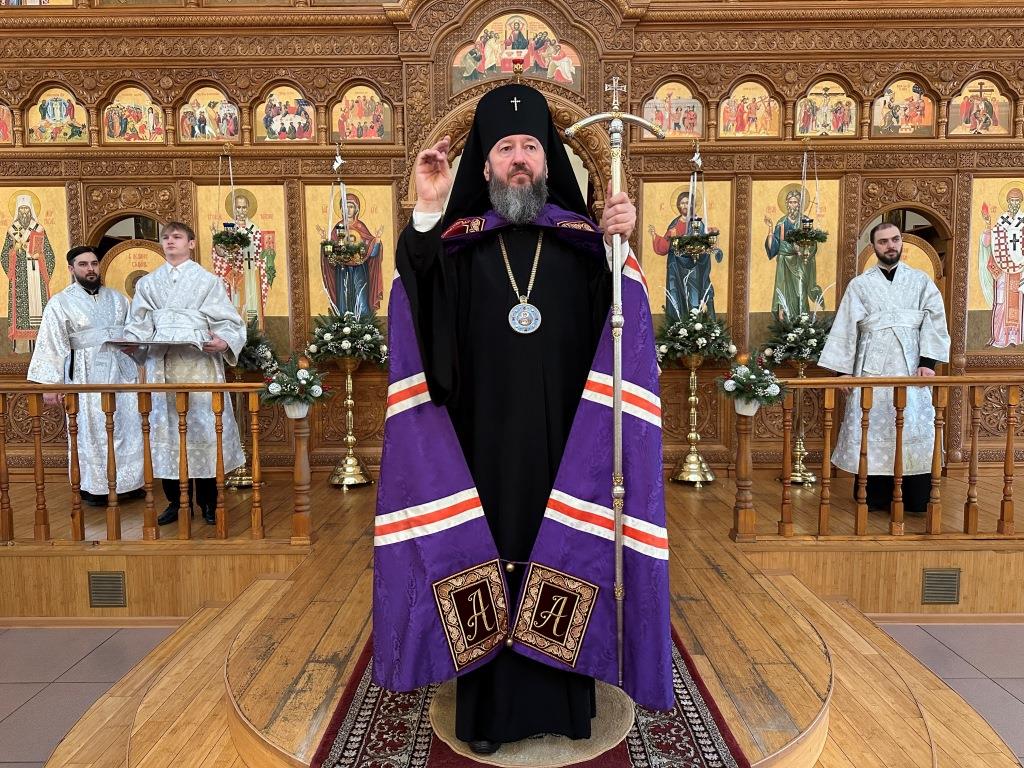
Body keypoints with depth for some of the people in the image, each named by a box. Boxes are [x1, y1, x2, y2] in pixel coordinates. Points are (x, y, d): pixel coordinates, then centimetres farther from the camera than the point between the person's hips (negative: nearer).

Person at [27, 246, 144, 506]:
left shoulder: (117, 297, 11)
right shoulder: (60, 303, -1)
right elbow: (50, 345, -5)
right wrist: (50, 384, -12)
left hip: (122, 371, 4)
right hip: (86, 376, -4)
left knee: (128, 427, 6)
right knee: (90, 431, 3)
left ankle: (128, 480, 18)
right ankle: (92, 486, 14)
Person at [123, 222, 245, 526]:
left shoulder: (208, 281, 6)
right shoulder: (148, 283, 17)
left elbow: (228, 322, -1)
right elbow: (139, 325, 13)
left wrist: (225, 342, -21)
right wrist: (130, 343, -7)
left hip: (199, 364, -3)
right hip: (160, 365, 4)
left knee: (203, 426, -3)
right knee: (165, 428, 3)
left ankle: (208, 501, 7)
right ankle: (176, 501, 13)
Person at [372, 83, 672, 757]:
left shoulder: (583, 240, 7)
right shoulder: (457, 242, 6)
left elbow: (622, 326, -5)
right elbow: (417, 308, -11)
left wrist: (620, 247, -19)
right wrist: (426, 214, -17)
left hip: (563, 442, 1)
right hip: (482, 443, 0)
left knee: (561, 560, 7)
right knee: (487, 559, 5)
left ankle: (563, 699, 25)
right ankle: (489, 707, 22)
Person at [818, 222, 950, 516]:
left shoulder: (921, 281, 11)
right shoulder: (859, 285, 9)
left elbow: (934, 321, 3)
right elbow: (845, 329, 6)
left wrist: (928, 361, -8)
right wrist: (842, 370, 0)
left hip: (910, 369, 0)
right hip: (872, 368, 0)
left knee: (913, 430, -1)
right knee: (872, 430, -1)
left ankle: (915, 499, 7)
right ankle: (875, 497, 8)